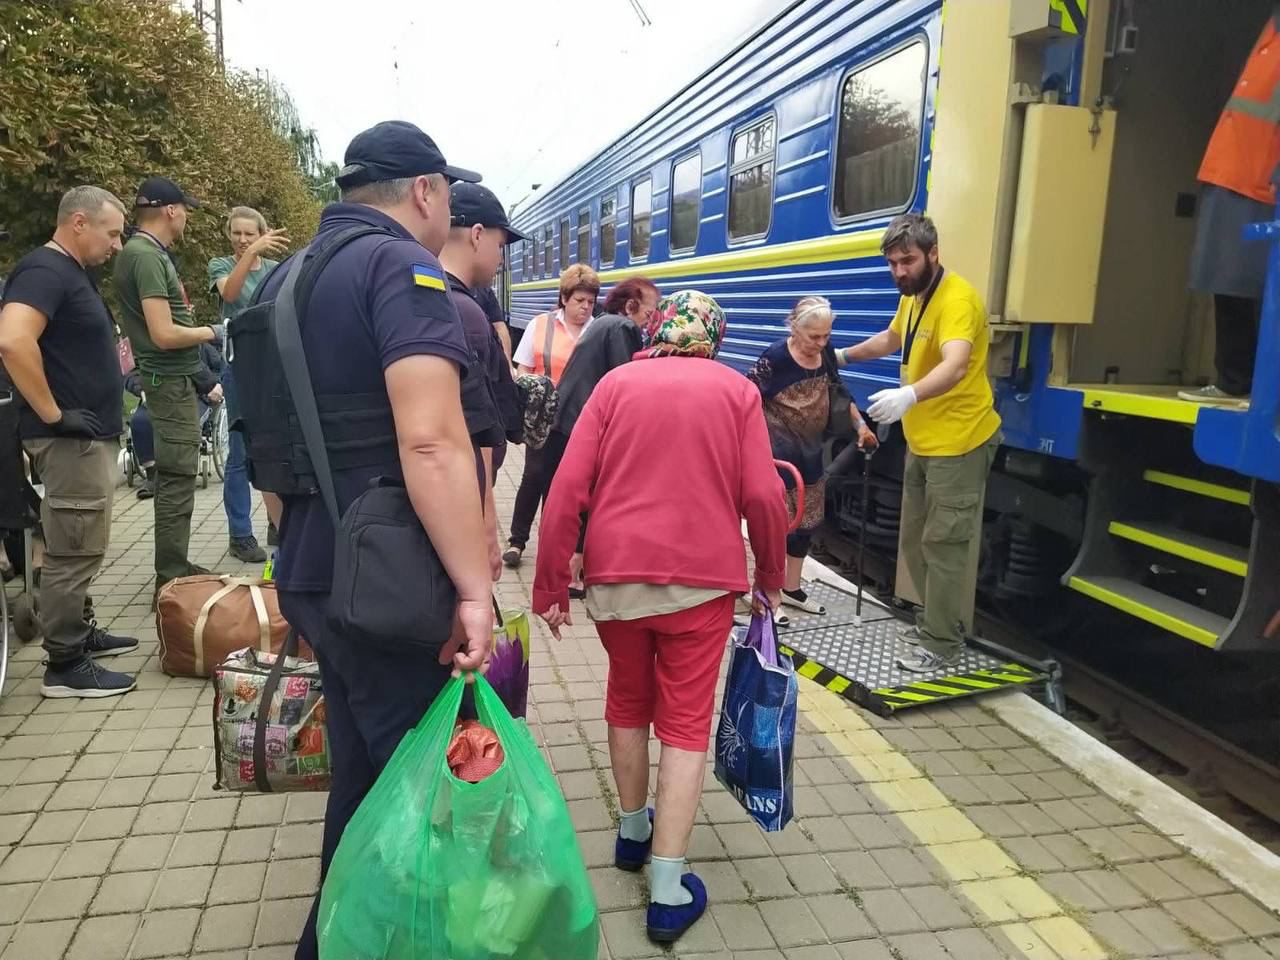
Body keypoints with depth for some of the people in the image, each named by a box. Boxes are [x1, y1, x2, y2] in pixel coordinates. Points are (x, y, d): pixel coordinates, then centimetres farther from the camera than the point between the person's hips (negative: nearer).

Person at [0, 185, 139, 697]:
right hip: (72, 439, -10)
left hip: (91, 436, 10)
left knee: (80, 548, 19)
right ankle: (65, 665, 5)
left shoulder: (73, 273, 15)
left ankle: (78, 633, 32)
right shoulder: (45, 270, -16)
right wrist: (54, 415, -25)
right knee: (74, 551, -4)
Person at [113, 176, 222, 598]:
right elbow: (164, 334, -23)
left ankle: (175, 568, 25)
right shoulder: (146, 256, -17)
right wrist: (206, 333, -7)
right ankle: (171, 578, -1)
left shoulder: (148, 252, 13)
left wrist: (203, 378, 18)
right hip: (170, 381, -10)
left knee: (173, 476, 15)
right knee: (177, 479, -7)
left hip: (173, 378, 10)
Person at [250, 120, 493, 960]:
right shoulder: (402, 266, -15)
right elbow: (431, 440, -28)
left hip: (316, 574, 9)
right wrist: (474, 588, -26)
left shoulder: (286, 278, 14)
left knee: (360, 776, 23)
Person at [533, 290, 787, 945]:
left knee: (628, 700, 22)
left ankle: (632, 833, 37)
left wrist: (550, 585, 3)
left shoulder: (615, 382, 6)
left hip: (615, 572, 2)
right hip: (702, 576, -1)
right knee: (685, 723, 8)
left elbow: (567, 489, -2)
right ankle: (668, 892, 9)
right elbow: (763, 496, -3)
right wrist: (770, 575, 12)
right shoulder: (736, 390, 5)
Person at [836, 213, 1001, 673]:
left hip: (958, 442, -10)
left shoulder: (957, 299, -22)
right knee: (914, 540, 16)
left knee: (942, 544, -4)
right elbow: (892, 338, 30)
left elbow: (955, 365, -40)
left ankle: (942, 644, 8)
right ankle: (933, 623, 31)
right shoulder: (912, 295, 8)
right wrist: (843, 356, 35)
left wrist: (909, 395, -56)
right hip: (922, 441, 10)